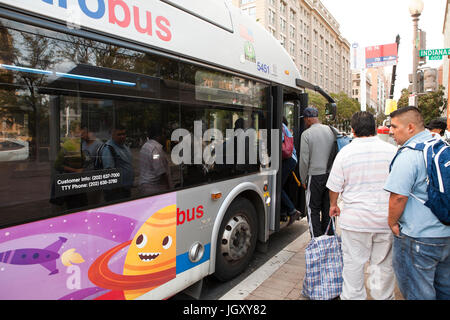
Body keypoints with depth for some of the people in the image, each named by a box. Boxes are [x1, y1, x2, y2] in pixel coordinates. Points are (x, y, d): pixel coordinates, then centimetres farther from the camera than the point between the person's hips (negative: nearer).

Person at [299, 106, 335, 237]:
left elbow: (304, 160, -10)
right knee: (328, 208, 15)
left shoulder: (306, 134, -10)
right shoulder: (331, 130, 6)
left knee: (313, 209, 5)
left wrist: (303, 179, 0)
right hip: (330, 174, 6)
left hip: (315, 176, -5)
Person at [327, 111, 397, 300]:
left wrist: (333, 205, 16)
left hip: (355, 220, -2)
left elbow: (334, 186, -2)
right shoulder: (391, 150, -2)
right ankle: (383, 296, 29)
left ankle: (353, 297, 24)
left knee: (353, 263, 11)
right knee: (383, 264, 16)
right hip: (386, 220, 2)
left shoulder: (345, 152, -8)